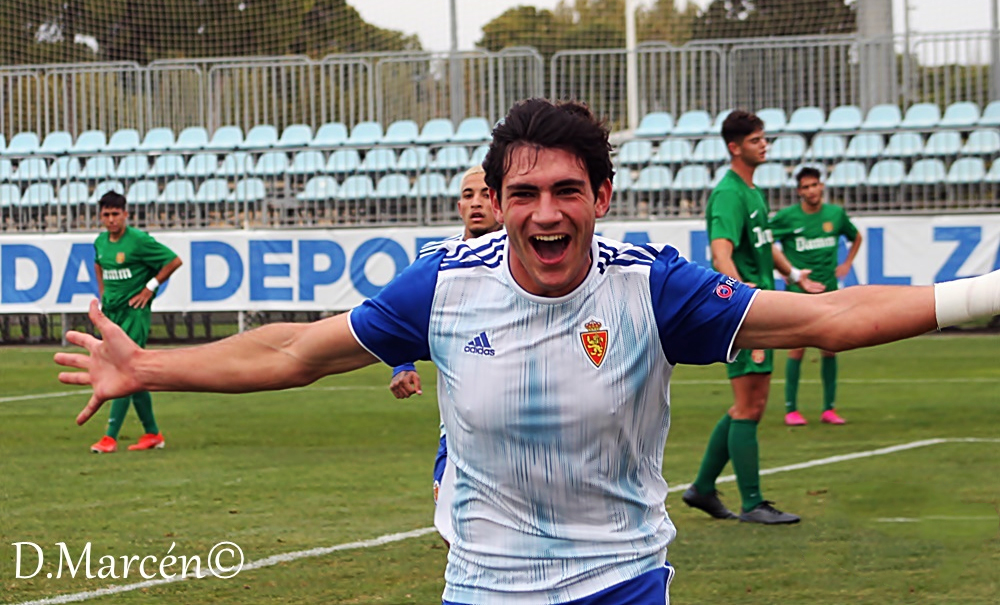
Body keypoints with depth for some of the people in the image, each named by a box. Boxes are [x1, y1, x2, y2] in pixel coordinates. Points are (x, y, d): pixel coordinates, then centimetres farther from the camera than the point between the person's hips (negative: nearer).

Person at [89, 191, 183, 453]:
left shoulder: (139, 240, -12)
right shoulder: (100, 242, 7)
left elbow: (174, 260, -7)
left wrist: (150, 287, -7)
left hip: (134, 313, -7)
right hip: (111, 313, 7)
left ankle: (110, 437, -16)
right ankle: (152, 434, 18)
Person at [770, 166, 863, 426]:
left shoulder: (836, 214, 5)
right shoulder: (786, 217, -5)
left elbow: (856, 237, 24)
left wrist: (846, 264, 12)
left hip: (828, 290, 3)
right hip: (798, 290, -3)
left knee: (830, 348, 2)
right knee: (798, 348, -7)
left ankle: (829, 409, 9)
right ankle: (791, 409, -1)